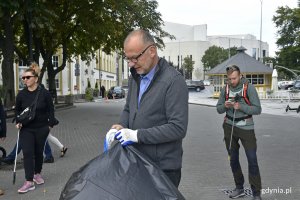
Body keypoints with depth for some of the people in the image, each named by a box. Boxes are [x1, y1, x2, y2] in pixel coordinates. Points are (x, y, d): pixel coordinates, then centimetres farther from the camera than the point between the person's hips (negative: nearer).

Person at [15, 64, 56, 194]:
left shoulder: (44, 93, -7)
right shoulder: (21, 94, -1)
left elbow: (51, 110, -1)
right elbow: (17, 110, 11)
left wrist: (51, 124, -2)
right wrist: (18, 122, -2)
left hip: (41, 128, -1)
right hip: (26, 129, 1)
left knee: (38, 152, 12)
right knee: (27, 153, -7)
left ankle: (37, 174, 34)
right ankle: (29, 182, -4)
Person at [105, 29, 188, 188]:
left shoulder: (174, 81, -18)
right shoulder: (136, 76, 8)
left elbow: (178, 128, -22)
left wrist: (138, 135, -22)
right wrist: (121, 126, -2)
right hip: (138, 162, 7)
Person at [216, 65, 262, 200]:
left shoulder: (249, 88, -9)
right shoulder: (225, 89, 2)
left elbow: (257, 109, -13)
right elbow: (219, 109, 6)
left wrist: (240, 106, -25)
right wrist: (225, 106, -16)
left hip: (246, 127, -4)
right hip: (230, 127, 4)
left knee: (252, 160, -4)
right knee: (233, 159, 11)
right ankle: (239, 188, 27)